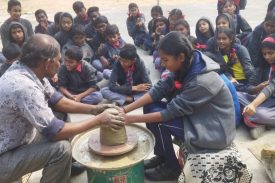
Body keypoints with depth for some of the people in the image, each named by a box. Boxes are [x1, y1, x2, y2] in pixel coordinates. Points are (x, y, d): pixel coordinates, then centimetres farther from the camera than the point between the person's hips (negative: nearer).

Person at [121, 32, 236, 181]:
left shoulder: (201, 82, -31)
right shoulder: (187, 66, -7)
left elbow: (171, 112, -26)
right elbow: (159, 89, -10)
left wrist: (132, 119, -20)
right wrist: (126, 109, -16)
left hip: (215, 130, -8)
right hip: (197, 115, 8)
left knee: (157, 120, -18)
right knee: (151, 106, -2)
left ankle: (173, 168, 4)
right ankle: (161, 156, 15)